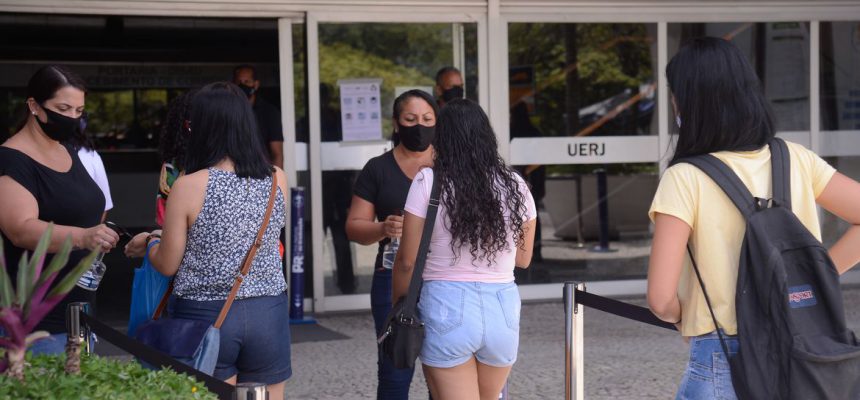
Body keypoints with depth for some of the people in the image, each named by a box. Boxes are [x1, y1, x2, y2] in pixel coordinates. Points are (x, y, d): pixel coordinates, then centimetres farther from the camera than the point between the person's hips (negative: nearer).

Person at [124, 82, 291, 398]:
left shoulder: (189, 186, -12)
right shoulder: (277, 180, -1)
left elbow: (167, 265, -4)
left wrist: (149, 242, 18)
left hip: (205, 316, -3)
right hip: (268, 313, 3)